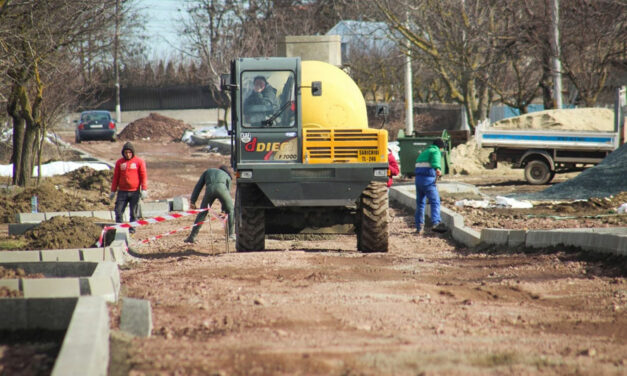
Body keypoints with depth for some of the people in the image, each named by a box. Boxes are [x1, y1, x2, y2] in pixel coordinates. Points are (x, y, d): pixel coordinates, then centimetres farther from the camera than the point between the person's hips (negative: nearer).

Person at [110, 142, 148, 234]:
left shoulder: (139, 162, 0)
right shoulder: (119, 162, 8)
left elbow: (144, 176, -1)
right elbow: (115, 177, 13)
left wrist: (144, 189, -10)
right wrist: (113, 191, 11)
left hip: (134, 192, -2)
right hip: (122, 191, 2)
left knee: (133, 212, 3)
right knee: (119, 211, -4)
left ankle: (132, 228, 11)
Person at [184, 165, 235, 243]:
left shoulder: (208, 171, 38)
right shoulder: (227, 176, 36)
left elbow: (198, 186, 27)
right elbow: (228, 191, 35)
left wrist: (192, 201, 22)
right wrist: (223, 210, 40)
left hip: (209, 188, 1)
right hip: (221, 187, -1)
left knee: (202, 213, 12)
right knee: (230, 210, 20)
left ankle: (192, 236, 8)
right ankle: (230, 234, 19)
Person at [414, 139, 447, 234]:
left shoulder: (424, 152, 27)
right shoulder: (436, 151, 0)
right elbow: (435, 160, -22)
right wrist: (438, 169, -38)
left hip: (418, 179, 8)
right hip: (428, 179, -8)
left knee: (420, 203, 13)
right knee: (435, 202, -12)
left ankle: (419, 227, 15)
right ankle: (436, 223, -28)